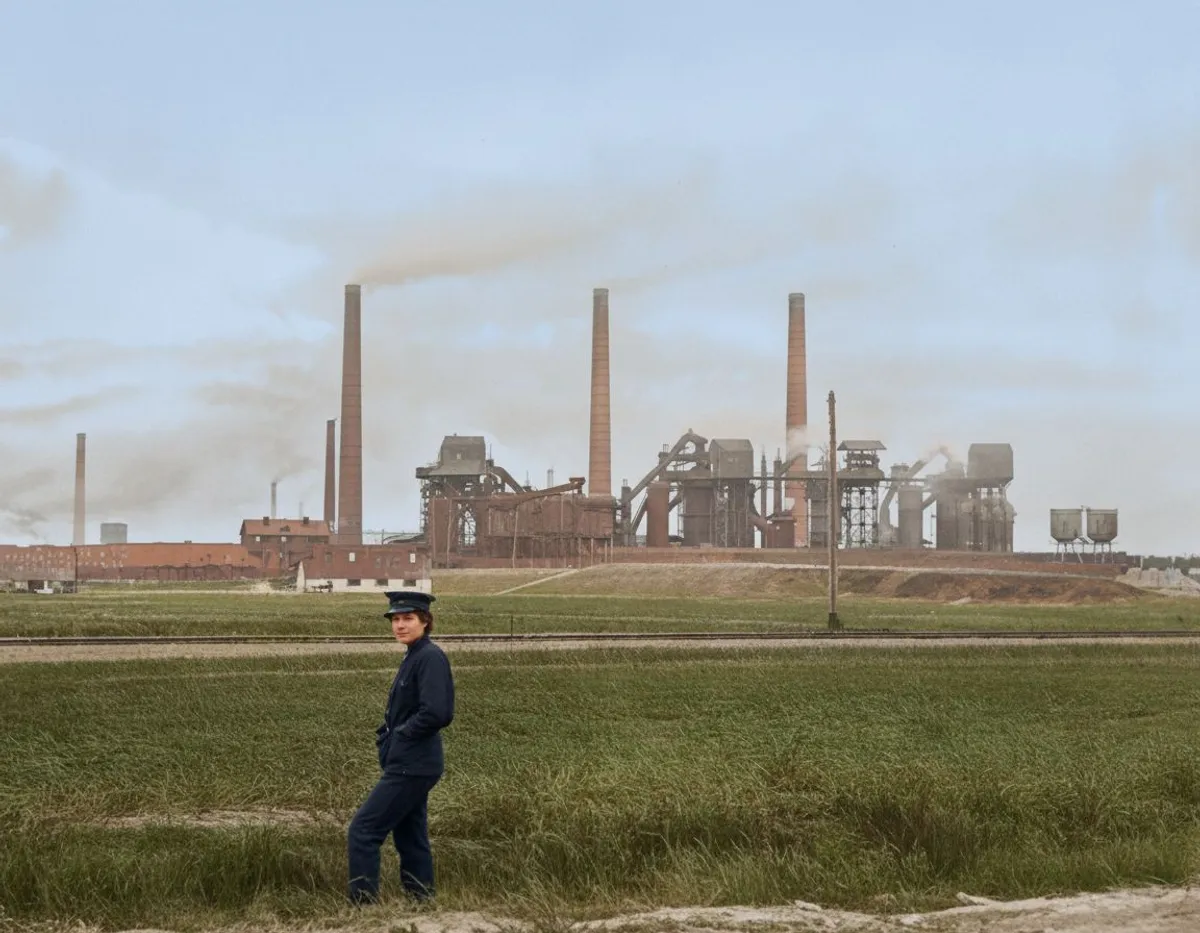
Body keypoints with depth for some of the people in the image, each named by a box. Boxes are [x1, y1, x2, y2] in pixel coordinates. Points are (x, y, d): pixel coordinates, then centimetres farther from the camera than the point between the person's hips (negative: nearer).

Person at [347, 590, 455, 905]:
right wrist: (388, 734, 5)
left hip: (411, 767, -10)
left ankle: (363, 905, -6)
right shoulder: (413, 657, 14)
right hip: (408, 764, 10)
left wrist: (401, 734, -13)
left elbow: (436, 713, -26)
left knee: (363, 830, -9)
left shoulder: (431, 657, -15)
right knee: (410, 839, 13)